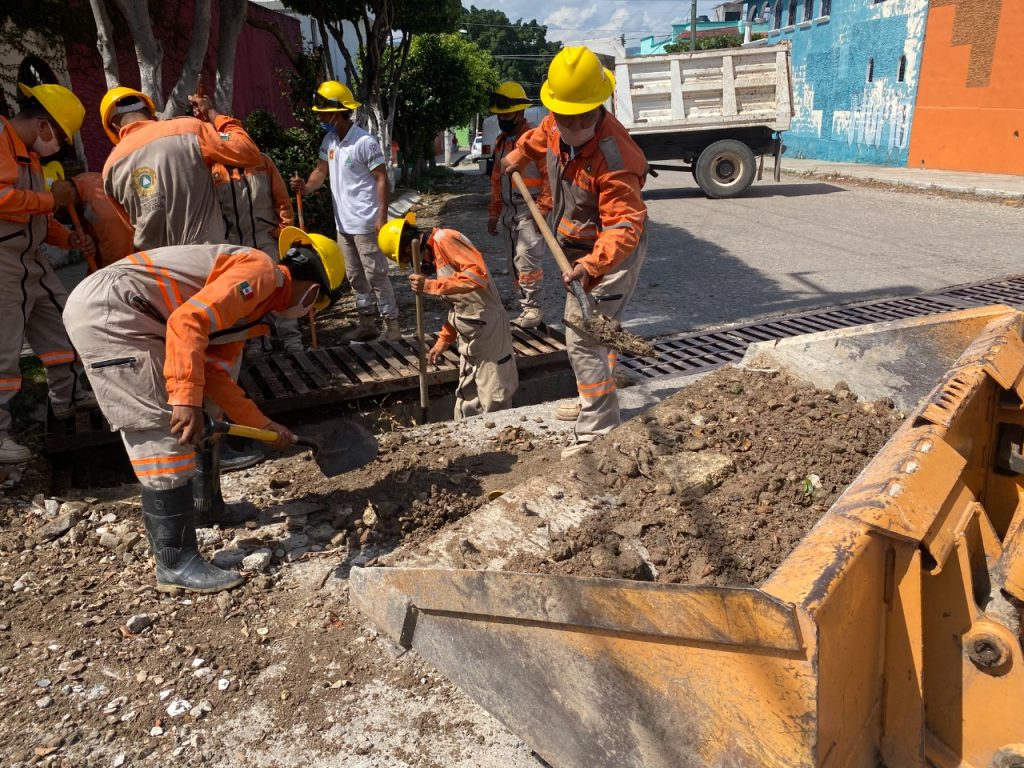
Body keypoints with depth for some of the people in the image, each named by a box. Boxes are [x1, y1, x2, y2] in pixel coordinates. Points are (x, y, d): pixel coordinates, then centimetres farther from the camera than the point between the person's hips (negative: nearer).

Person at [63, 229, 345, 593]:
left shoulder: (252, 301, 19)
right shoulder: (262, 271, -10)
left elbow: (214, 373, 17)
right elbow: (188, 321, -23)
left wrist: (263, 425, 17)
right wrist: (187, 399, -26)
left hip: (109, 310, 11)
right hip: (107, 308, -11)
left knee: (190, 423, 19)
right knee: (164, 429, -10)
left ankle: (202, 506, 35)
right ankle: (176, 563, -5)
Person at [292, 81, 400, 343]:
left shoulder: (364, 142, -16)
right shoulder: (329, 141, 8)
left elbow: (382, 179, -15)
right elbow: (321, 171, 12)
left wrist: (382, 217, -19)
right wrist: (306, 187, -10)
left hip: (365, 223, -8)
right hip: (343, 223, 8)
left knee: (375, 275, -2)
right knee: (355, 277, 14)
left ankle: (392, 324, 7)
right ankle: (367, 323, 25)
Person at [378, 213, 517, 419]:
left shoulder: (445, 239, -14)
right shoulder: (434, 253, 14)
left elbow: (478, 274, -27)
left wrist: (430, 286, -24)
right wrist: (443, 341, 19)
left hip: (488, 327, -10)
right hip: (469, 335, 10)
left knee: (494, 401, 0)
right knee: (467, 403, 17)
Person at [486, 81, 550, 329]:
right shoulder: (501, 142, 15)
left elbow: (551, 176, -14)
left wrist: (542, 209, -19)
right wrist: (494, 212, 19)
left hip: (529, 211, -8)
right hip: (508, 211, 8)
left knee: (526, 259, -14)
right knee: (514, 263, 9)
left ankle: (534, 309, -5)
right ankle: (526, 308, 17)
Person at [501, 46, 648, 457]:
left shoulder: (613, 155, -33)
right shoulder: (554, 127, -8)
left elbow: (624, 226, -39)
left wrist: (591, 264, -53)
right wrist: (516, 156, 35)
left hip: (611, 253, -9)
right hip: (580, 248, 9)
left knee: (583, 337, -15)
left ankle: (598, 430, -8)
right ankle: (596, 400, 43)